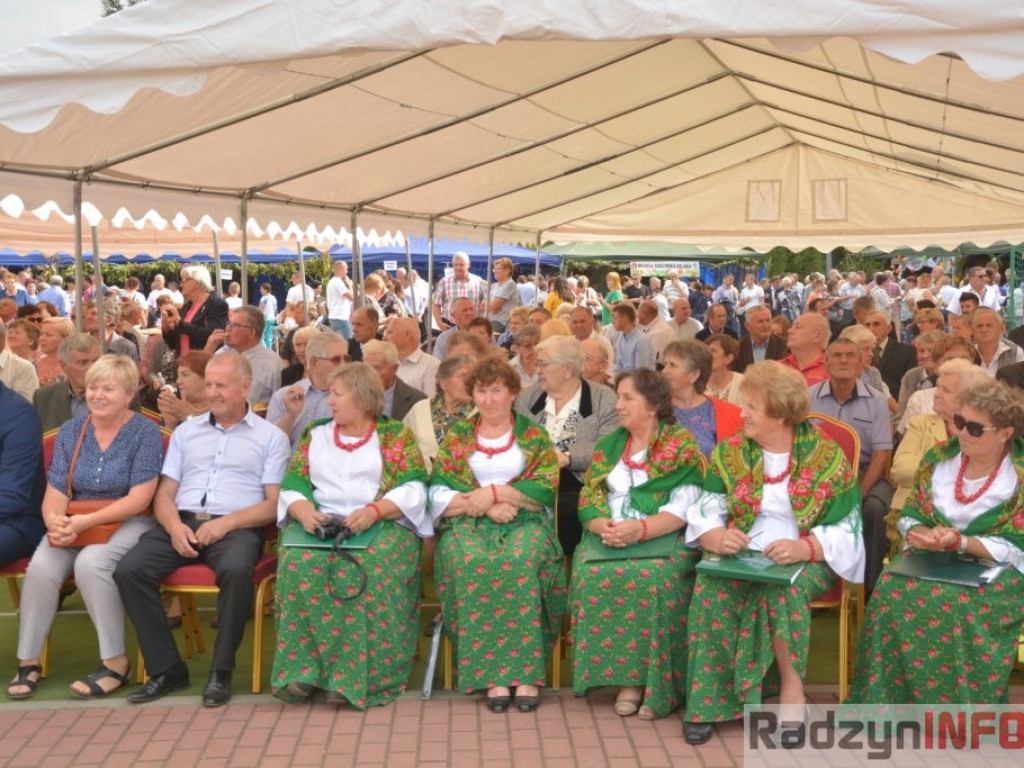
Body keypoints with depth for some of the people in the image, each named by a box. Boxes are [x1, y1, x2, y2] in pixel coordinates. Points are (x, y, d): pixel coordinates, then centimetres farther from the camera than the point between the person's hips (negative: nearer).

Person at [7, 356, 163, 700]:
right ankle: (28, 660, -7)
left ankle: (116, 662, -19)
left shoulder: (145, 431, -5)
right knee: (41, 566, -25)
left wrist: (85, 522, -22)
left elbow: (139, 499, -12)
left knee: (90, 562, -33)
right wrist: (55, 521, -21)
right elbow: (54, 494, 3)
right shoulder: (70, 432, 9)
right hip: (75, 525, 4)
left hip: (128, 523, -4)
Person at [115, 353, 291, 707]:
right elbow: (164, 494, 15)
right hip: (183, 522, 4)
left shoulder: (271, 437, 10)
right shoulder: (187, 431, 22)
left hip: (237, 528, -4)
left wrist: (226, 523, -15)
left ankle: (221, 672, -19)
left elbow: (274, 504, 0)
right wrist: (175, 526, -7)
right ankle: (165, 668, -10)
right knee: (129, 569, -22)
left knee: (236, 570, -37)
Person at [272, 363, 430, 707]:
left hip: (383, 525, -2)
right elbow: (292, 484, 12)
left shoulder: (396, 434, 11)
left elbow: (413, 488, -1)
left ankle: (355, 675, -30)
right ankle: (302, 669, -28)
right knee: (300, 564, -31)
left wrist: (374, 511, -18)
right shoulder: (315, 434, 22)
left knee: (370, 569, -35)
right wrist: (304, 510, -11)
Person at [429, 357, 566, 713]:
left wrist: (493, 492, -10)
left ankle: (526, 671, -32)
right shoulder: (456, 437, 16)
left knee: (522, 561, -34)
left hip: (525, 522, -1)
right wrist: (485, 506, -10)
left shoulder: (535, 436, 13)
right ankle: (492, 673, -31)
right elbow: (439, 493, 5)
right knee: (471, 562, -33)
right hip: (469, 523, 1)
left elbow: (546, 487, -1)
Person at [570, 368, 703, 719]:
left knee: (656, 578, -35)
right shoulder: (608, 446, 18)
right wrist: (602, 525, -13)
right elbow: (589, 499, 10)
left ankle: (655, 683, -23)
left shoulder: (681, 446, 3)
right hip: (610, 537, 4)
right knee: (594, 575, -28)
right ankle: (626, 677, -21)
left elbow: (682, 508, -8)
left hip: (664, 538, -4)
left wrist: (640, 529, -23)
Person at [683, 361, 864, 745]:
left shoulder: (827, 456, -3)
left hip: (805, 560, -2)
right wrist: (715, 537, -24)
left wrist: (804, 547, -26)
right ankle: (706, 698, -22)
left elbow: (846, 530, -7)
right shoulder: (729, 452, 5)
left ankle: (790, 682, -14)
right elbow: (703, 516, 0)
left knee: (785, 589, -36)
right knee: (711, 584, -30)